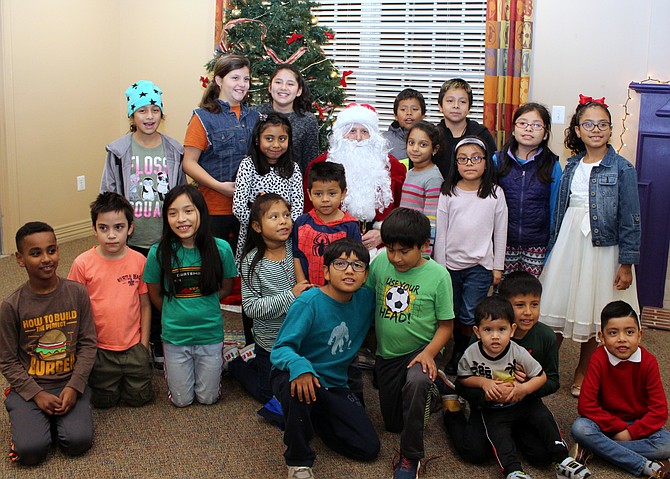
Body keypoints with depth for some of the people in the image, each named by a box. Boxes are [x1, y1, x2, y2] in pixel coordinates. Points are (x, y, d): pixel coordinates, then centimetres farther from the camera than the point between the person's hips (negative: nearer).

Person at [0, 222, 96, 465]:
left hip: (70, 383, 1)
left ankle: (55, 417, 11)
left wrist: (74, 386, -12)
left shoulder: (77, 293, -5)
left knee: (79, 441, -20)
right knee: (31, 450, -20)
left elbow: (88, 344, -2)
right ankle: (27, 419, 13)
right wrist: (37, 394, -13)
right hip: (28, 386, -1)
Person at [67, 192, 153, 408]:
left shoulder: (139, 261, -8)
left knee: (140, 397, 8)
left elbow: (145, 305, 1)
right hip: (99, 348, -1)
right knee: (104, 401, 9)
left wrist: (144, 345, 2)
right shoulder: (82, 264, -13)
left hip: (133, 346, 1)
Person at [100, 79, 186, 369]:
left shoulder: (174, 150, 3)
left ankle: (158, 344, 27)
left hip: (165, 240, 1)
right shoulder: (118, 151, -2)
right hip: (131, 240, -1)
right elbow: (107, 196, 1)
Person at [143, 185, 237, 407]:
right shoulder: (159, 253, -14)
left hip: (210, 334, 0)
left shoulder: (220, 248, -14)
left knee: (207, 398, 13)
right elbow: (155, 295, 2)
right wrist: (177, 314, 4)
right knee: (182, 401, 12)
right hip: (174, 336, 0)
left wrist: (200, 305, -2)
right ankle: (170, 367, 40)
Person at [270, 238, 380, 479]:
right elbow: (280, 349, -25)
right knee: (299, 389, -42)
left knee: (369, 448, -3)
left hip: (334, 385, 6)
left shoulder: (366, 299, -4)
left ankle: (311, 416, 21)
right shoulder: (309, 303, -21)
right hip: (295, 377, -5)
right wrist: (300, 368, -46)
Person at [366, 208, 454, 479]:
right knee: (393, 423, 14)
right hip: (387, 353, 5)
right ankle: (427, 395, 44)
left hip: (421, 350, -4)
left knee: (415, 384, -39)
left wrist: (429, 353, -24)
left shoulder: (437, 275, -16)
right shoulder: (380, 263, -9)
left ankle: (410, 457, -19)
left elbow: (445, 324, -10)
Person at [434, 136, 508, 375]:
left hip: (480, 265, -1)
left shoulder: (495, 193, -1)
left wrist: (498, 267, 4)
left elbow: (500, 232, 4)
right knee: (453, 314, 9)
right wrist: (440, 265, 1)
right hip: (451, 263, 1)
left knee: (470, 316, 1)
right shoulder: (448, 193, 0)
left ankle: (461, 354, 19)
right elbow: (440, 231, 2)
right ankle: (458, 350, 27)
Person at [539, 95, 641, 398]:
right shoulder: (572, 167, 7)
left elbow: (630, 219, -8)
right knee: (556, 308, 7)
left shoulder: (622, 169, -8)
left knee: (592, 315, 8)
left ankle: (583, 372, 27)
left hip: (602, 248, -4)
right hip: (568, 244, 4)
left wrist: (627, 263, -11)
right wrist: (553, 249, 14)